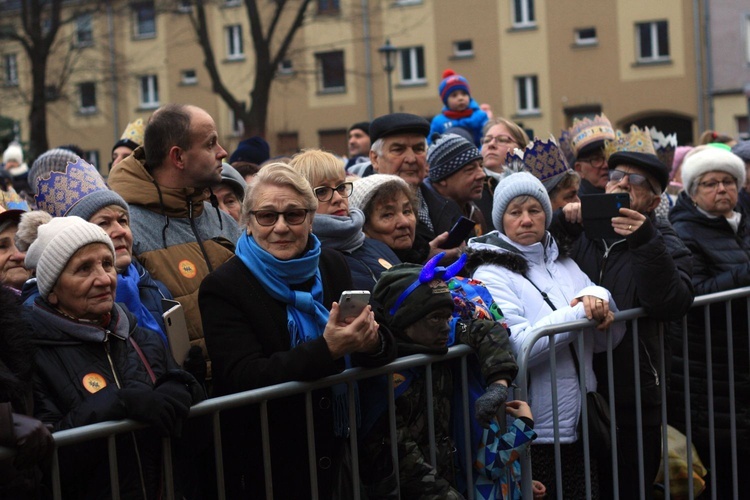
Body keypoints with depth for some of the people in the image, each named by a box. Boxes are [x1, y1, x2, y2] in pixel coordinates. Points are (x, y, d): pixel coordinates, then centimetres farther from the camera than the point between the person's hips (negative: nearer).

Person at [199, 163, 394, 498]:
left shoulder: (333, 266, 3)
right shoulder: (222, 287, -12)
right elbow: (244, 379, -22)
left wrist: (371, 341, -23)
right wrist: (326, 350, -33)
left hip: (337, 452, 5)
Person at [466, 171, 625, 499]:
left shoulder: (564, 264, 12)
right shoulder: (492, 274, -7)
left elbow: (609, 338, 11)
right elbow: (516, 347, -22)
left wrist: (599, 299, -9)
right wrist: (580, 313, -18)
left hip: (580, 425, 6)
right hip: (534, 435, -6)